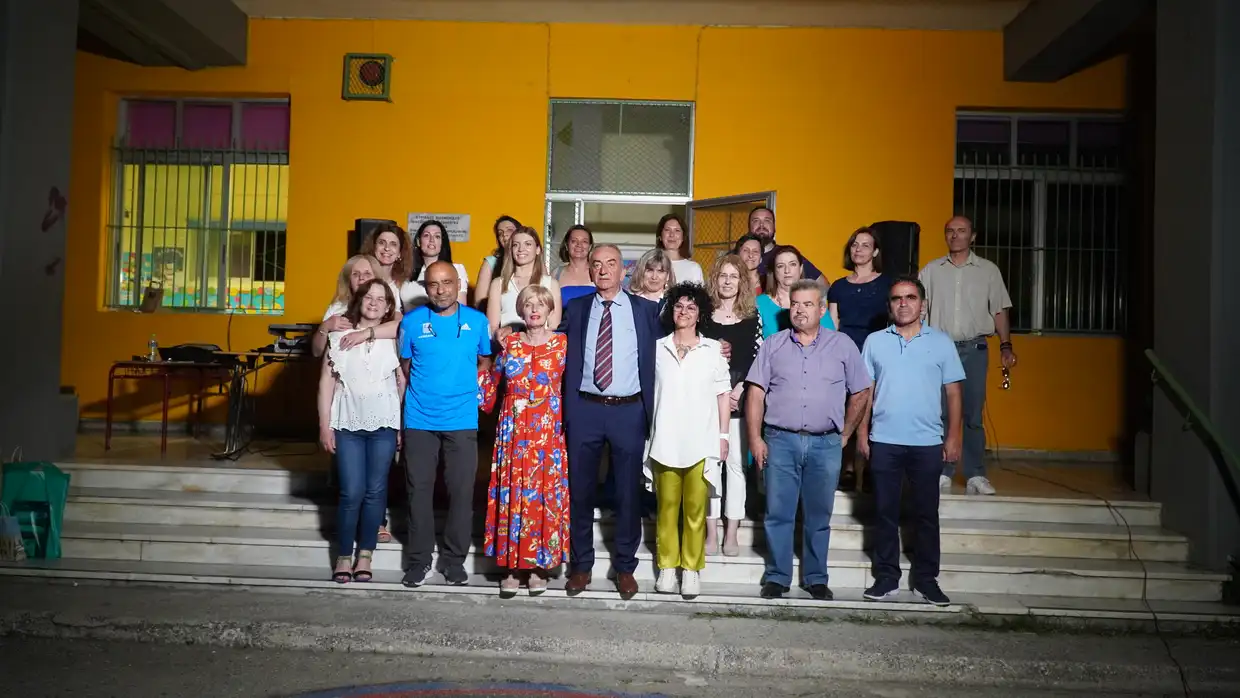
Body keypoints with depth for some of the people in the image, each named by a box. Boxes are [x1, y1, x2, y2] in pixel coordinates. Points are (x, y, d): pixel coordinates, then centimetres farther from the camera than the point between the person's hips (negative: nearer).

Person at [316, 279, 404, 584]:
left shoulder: (393, 338, 3)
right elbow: (327, 380, 4)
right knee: (352, 492, -4)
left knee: (375, 491, 4)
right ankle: (344, 556, 10)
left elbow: (403, 382, 3)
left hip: (384, 424, 0)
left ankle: (365, 555, 15)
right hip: (348, 423, 0)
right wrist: (324, 424, -1)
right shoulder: (340, 334, 4)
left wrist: (403, 423, -2)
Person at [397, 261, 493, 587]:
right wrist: (402, 410, 4)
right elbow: (404, 367, 8)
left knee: (462, 492, 4)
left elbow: (486, 360, 14)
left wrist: (469, 386, 1)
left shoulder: (477, 320, 1)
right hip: (419, 420, 0)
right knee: (419, 490, 6)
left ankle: (454, 560, 18)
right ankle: (418, 560, 18)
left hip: (462, 420, 0)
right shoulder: (412, 321, 0)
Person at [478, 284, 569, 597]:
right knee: (512, 495, 2)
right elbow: (492, 379, 18)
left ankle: (538, 566, 12)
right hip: (513, 430, 2)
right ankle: (512, 567, 11)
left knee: (544, 495, 1)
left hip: (548, 431, -1)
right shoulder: (510, 343, 7)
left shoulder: (562, 344, 2)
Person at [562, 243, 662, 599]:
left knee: (628, 492, 7)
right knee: (581, 489, 9)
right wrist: (568, 411, 1)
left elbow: (654, 362, 2)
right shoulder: (576, 308, 8)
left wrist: (652, 412, -3)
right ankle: (581, 564, 24)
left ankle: (625, 567, 22)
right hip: (585, 409, 1)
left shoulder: (645, 309, 3)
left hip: (629, 410, -1)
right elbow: (569, 360, 7)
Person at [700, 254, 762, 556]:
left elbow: (756, 360, 2)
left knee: (736, 463, 2)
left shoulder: (752, 316, 7)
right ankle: (711, 532, 9)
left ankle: (731, 534, 9)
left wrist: (738, 390, -9)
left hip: (740, 399, 0)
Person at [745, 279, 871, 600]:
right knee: (778, 514, 3)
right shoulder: (773, 345, 7)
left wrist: (845, 434, 7)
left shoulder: (843, 346, 5)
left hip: (825, 444, 0)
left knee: (819, 517, 9)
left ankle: (816, 578, 22)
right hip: (780, 441, 0)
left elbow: (860, 393, 10)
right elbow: (756, 394, 4)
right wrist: (755, 438, -3)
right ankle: (777, 577, 16)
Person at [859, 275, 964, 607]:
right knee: (885, 512, 7)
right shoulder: (875, 341, 5)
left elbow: (953, 393, 4)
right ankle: (886, 577, 17)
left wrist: (953, 437, -1)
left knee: (926, 514, 7)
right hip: (884, 442, 1)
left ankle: (926, 579, 19)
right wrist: (862, 433, 1)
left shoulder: (941, 342, 4)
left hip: (927, 443, 0)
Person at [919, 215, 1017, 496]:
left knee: (973, 414, 1)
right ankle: (942, 473, 9)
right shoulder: (931, 270, 9)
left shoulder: (988, 270, 8)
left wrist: (1005, 346, -1)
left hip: (974, 349, 0)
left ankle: (975, 475, 7)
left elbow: (1000, 311, 8)